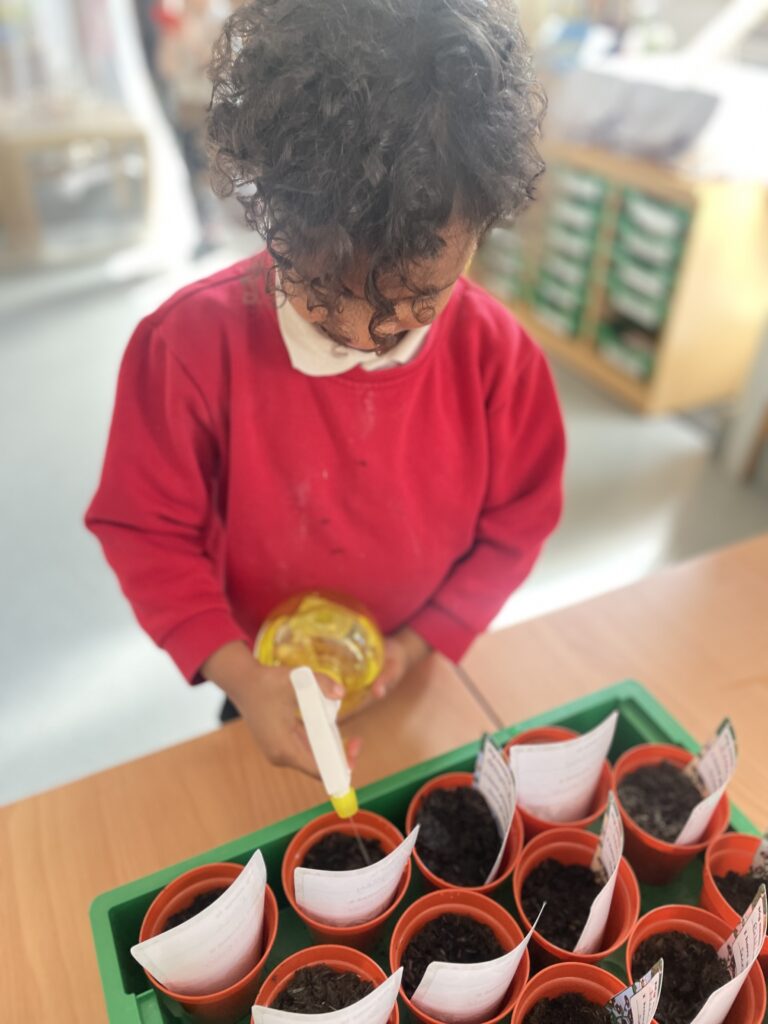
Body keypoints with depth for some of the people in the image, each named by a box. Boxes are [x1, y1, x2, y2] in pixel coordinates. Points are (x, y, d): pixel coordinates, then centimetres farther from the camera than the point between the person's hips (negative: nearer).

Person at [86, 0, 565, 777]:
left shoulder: (495, 352, -22)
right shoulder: (193, 343, -28)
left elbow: (514, 527, -9)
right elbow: (144, 528, -19)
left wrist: (423, 641, -17)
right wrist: (238, 676, -30)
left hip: (424, 680, 1)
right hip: (267, 687, 0)